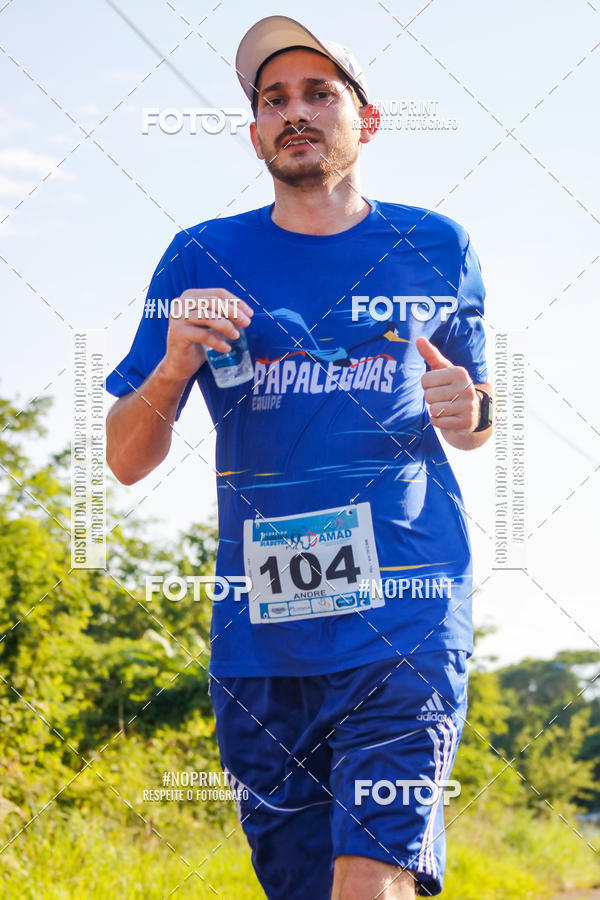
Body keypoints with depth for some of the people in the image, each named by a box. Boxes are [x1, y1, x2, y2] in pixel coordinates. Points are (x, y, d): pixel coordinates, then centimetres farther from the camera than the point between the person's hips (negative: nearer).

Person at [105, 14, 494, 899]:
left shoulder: (435, 249, 9)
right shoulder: (203, 259, 8)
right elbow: (126, 460, 9)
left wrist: (467, 413, -3)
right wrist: (172, 369, -11)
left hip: (406, 620, -2)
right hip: (258, 633, 2)